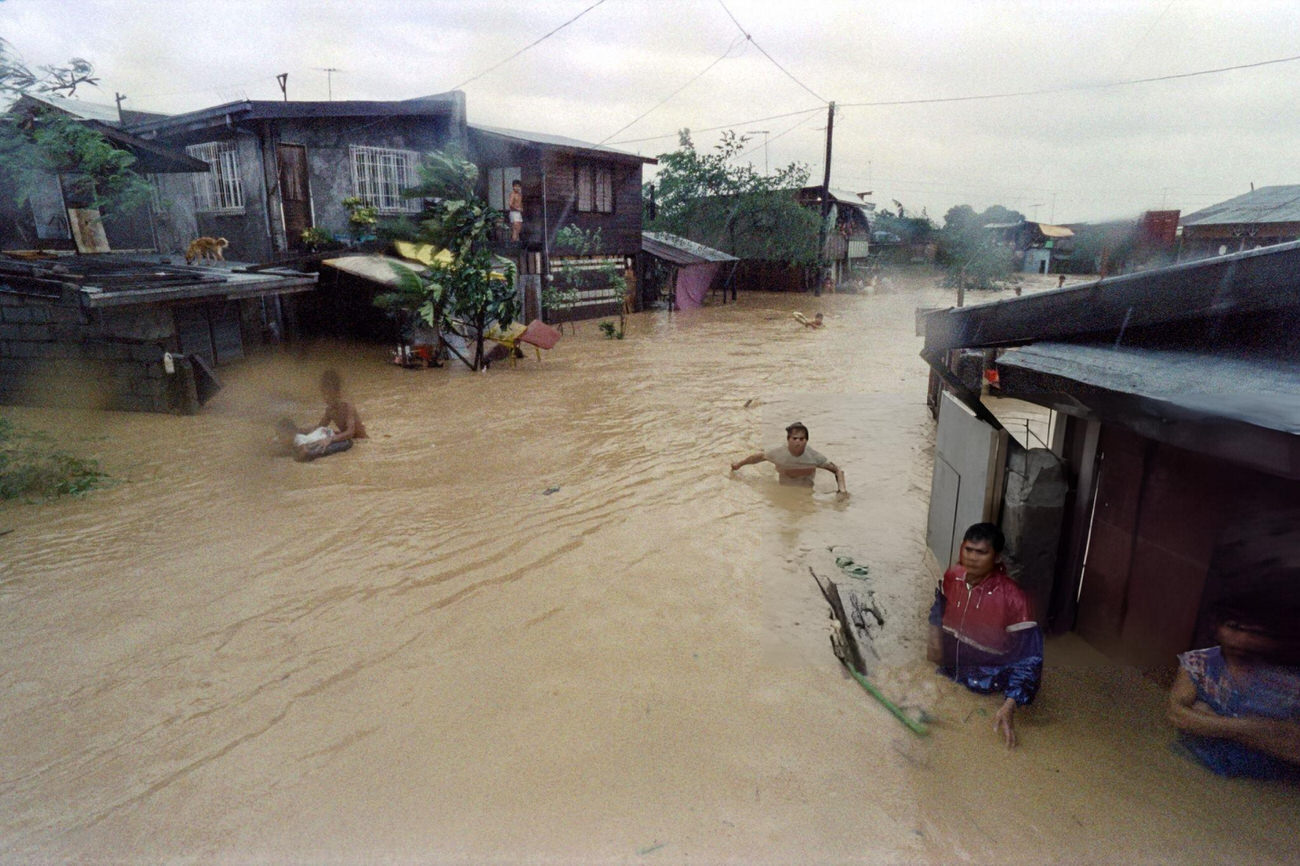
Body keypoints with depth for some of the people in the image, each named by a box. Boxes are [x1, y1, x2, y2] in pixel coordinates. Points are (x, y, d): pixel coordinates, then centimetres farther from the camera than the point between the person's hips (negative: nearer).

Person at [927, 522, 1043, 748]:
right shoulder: (952, 576, -9)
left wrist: (1009, 707, -31)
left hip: (985, 686, -5)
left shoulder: (1012, 597, -26)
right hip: (949, 672, 5)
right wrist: (934, 640, 1)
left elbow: (1028, 658, -22)